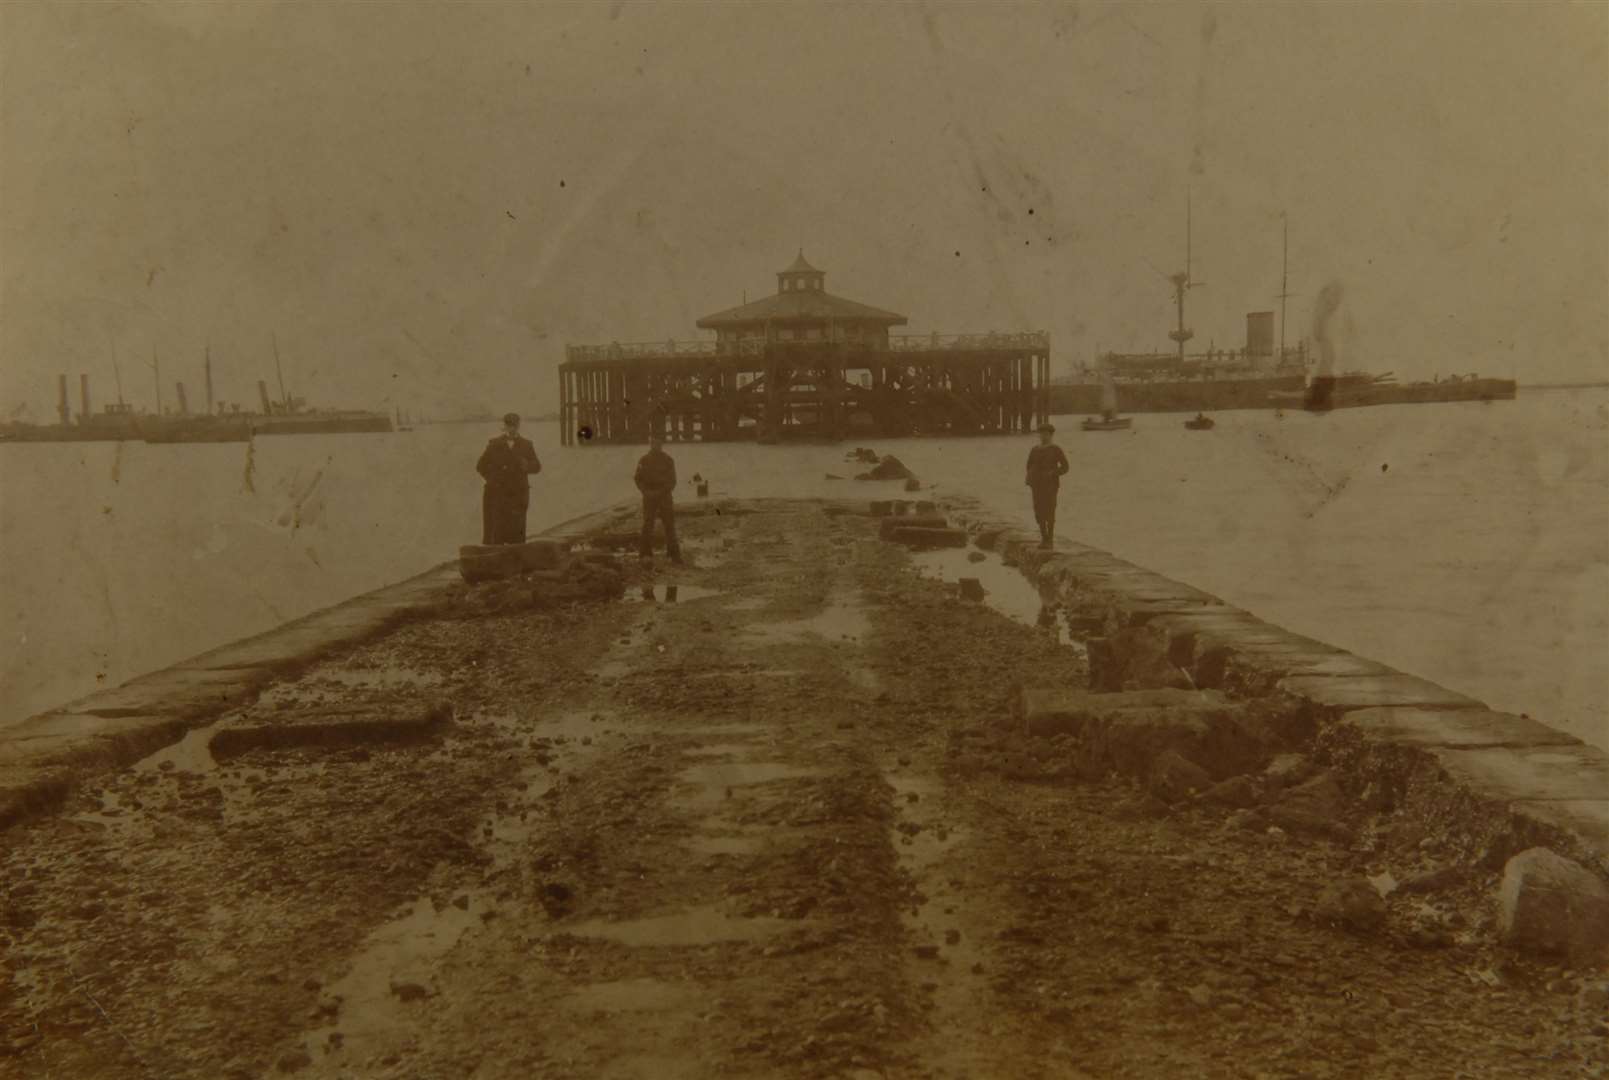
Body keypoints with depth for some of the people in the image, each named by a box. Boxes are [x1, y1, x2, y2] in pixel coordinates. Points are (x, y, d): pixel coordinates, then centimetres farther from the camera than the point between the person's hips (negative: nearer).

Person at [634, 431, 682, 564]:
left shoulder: (668, 460, 0)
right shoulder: (644, 460, 3)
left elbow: (672, 481, -1)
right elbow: (638, 479, 5)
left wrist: (660, 492, -15)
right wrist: (646, 491, -12)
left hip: (665, 497, 0)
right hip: (649, 497, 0)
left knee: (670, 525, 1)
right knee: (648, 525, -4)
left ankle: (674, 554, 8)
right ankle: (646, 554, 2)